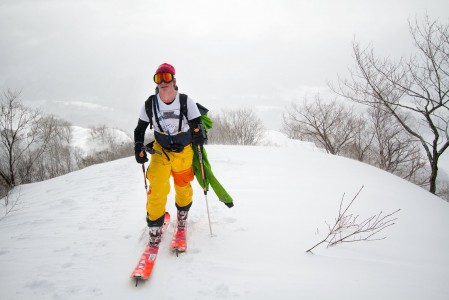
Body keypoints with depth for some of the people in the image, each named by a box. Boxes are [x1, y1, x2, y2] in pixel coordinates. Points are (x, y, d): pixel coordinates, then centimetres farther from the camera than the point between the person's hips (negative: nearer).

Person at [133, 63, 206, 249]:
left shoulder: (186, 101, -16)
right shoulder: (150, 104, -10)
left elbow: (197, 124, -8)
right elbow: (140, 129, 2)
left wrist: (198, 134, -28)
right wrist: (138, 149, -9)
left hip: (184, 152, 0)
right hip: (160, 151, 0)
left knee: (183, 188, 12)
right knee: (157, 188, -16)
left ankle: (182, 216, 43)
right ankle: (155, 227, 2)